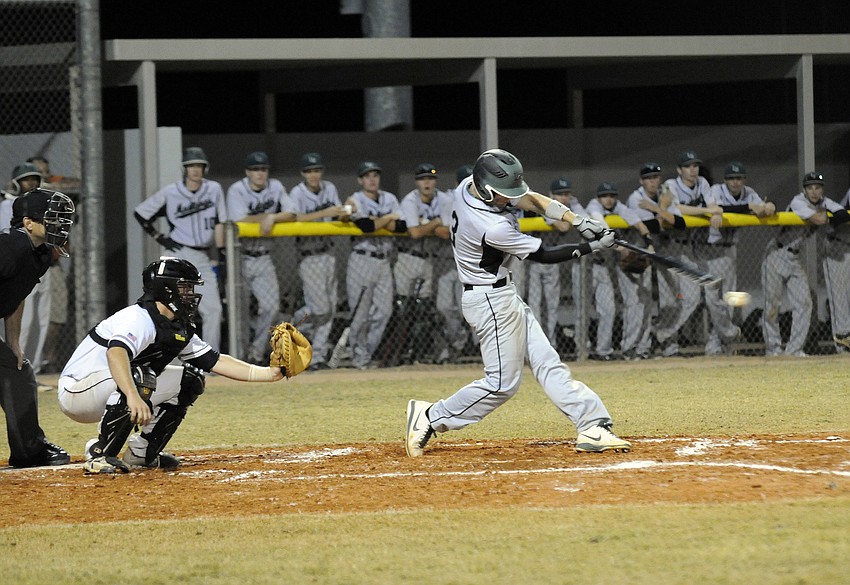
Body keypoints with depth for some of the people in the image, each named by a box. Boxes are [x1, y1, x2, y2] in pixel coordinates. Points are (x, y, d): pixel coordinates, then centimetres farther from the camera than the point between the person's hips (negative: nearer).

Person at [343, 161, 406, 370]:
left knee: (383, 311, 0)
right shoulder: (355, 201, -4)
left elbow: (403, 226, -1)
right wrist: (388, 218, -6)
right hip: (362, 260, -5)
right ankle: (359, 356, 4)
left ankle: (366, 355, 9)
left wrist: (377, 222, -12)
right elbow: (366, 226, -22)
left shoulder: (389, 199, 11)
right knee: (360, 312, -6)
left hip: (384, 262, 5)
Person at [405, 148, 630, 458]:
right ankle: (430, 418, 6)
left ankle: (593, 427, 3)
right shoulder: (493, 228, -30)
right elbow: (543, 255, -18)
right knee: (502, 382, -3)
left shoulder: (468, 186, -6)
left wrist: (579, 222, -6)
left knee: (547, 363, 5)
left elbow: (529, 199, 3)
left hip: (503, 296, 10)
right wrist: (592, 247, -9)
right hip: (492, 301, -10)